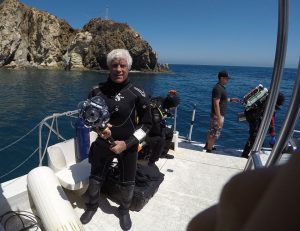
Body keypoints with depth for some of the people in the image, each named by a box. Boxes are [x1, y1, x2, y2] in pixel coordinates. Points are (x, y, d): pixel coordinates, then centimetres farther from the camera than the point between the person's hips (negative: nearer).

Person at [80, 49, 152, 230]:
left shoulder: (137, 94, -13)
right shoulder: (98, 91, -7)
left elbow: (146, 124, -7)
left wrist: (127, 143, -15)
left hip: (128, 146, -1)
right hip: (103, 144, 2)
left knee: (127, 183, 15)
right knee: (95, 178, 17)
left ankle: (124, 210, 47)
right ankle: (92, 206, 49)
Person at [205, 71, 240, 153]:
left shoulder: (221, 87, 11)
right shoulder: (218, 88, -21)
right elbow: (216, 104, -26)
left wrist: (231, 99, 17)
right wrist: (219, 118, -26)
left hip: (218, 114, 10)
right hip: (217, 115, -10)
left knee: (211, 131, 21)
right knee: (214, 133, -1)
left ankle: (207, 145, 36)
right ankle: (209, 150, 11)